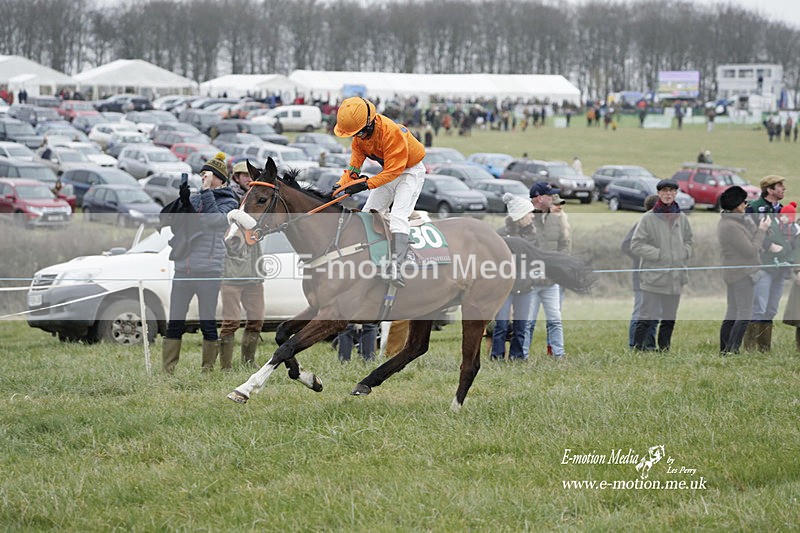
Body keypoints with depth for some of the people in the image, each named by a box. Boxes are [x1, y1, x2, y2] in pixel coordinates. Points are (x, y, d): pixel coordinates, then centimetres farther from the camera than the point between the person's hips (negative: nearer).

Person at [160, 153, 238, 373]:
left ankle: (208, 368, 7)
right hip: (183, 268, 4)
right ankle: (167, 369, 6)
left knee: (208, 323, 0)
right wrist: (182, 202, -7)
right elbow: (166, 219, 8)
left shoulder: (228, 203, 3)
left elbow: (214, 219, -17)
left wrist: (207, 191, -13)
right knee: (175, 323, 3)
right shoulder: (194, 198, 16)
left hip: (208, 270, -4)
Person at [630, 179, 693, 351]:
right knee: (647, 317, -10)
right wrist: (659, 254, -12)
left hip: (675, 277, 5)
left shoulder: (681, 218, 9)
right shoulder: (649, 218, -6)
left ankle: (664, 349, 19)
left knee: (670, 318, 11)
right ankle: (637, 348, -2)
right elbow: (636, 245, -7)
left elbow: (689, 240, 25)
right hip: (654, 276, -5)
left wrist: (684, 253, 5)